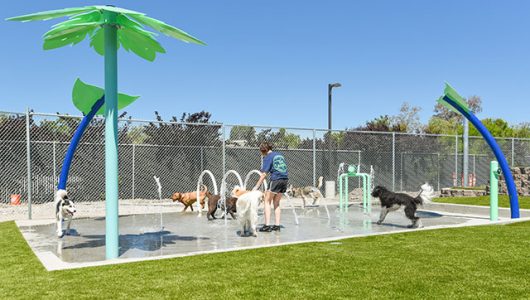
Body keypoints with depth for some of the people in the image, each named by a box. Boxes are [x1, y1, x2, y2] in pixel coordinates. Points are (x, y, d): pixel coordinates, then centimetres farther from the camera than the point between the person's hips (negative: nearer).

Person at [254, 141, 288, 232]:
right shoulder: (279, 155, 18)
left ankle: (267, 225, 0)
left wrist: (256, 186, -6)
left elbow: (264, 174, -9)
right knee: (276, 203, 17)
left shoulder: (268, 157, -3)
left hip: (275, 179, -7)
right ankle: (277, 225, 15)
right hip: (285, 179, 7)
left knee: (267, 201, 5)